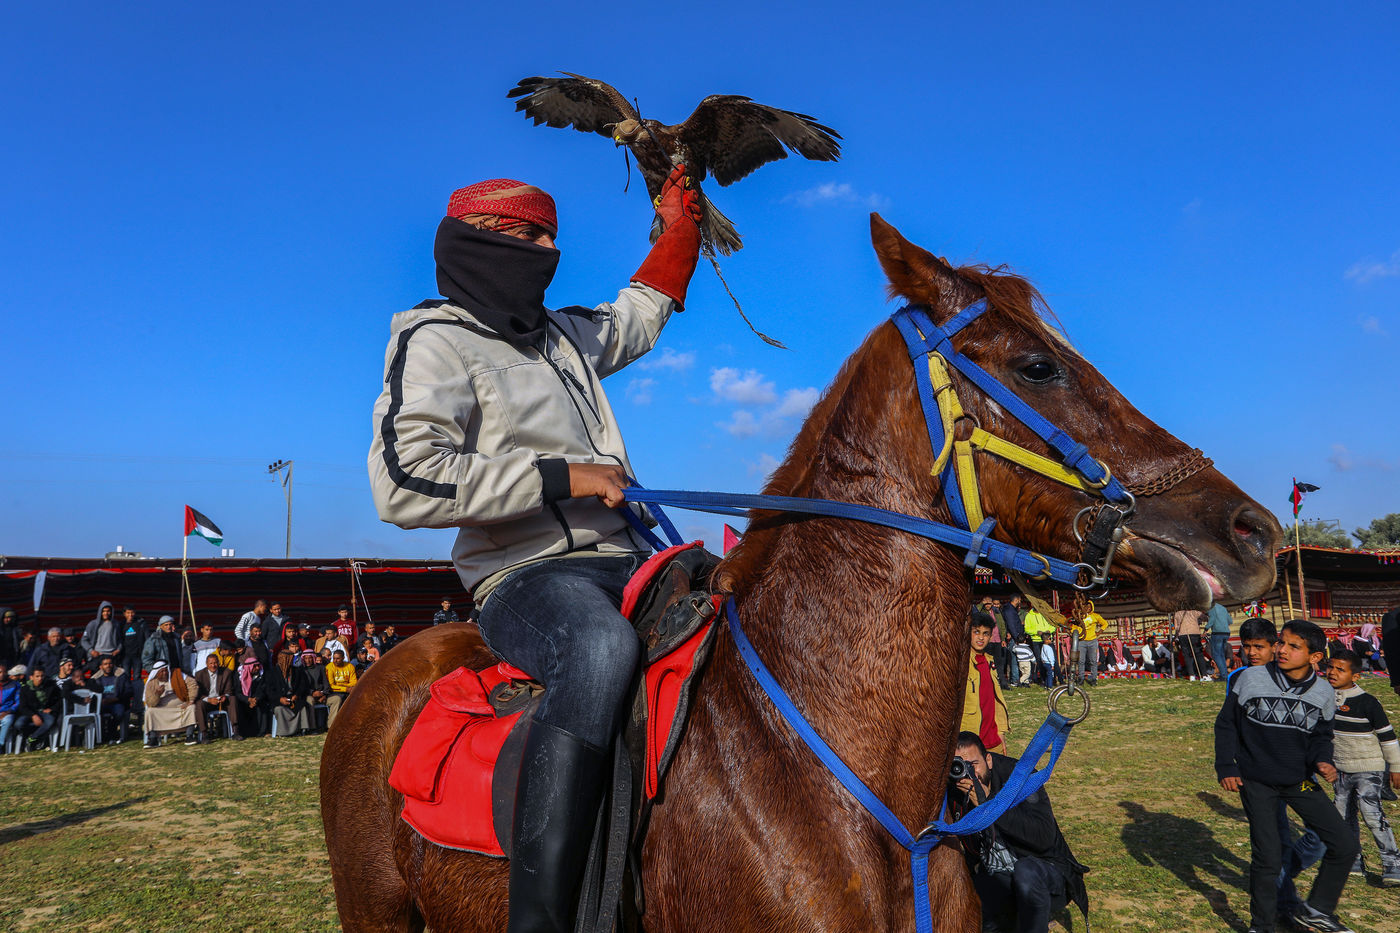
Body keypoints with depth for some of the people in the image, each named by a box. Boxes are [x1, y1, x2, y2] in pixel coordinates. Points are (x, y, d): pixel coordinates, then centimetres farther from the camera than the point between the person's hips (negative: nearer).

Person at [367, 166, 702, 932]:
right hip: (527, 575, -8)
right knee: (602, 647, -39)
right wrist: (558, 475, -18)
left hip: (623, 560, 8)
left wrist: (678, 230, 42)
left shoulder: (564, 334, 21)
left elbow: (638, 314, 44)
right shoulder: (436, 341, -2)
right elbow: (404, 483, -18)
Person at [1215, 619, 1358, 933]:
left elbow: (1321, 736, 11)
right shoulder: (1250, 679, -12)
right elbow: (1226, 724, -2)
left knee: (1345, 845, 1)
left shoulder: (1323, 692, -3)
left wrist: (1322, 760, -10)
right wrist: (1226, 767, -7)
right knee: (1267, 857, -3)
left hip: (1300, 781, 4)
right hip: (1257, 782, -3)